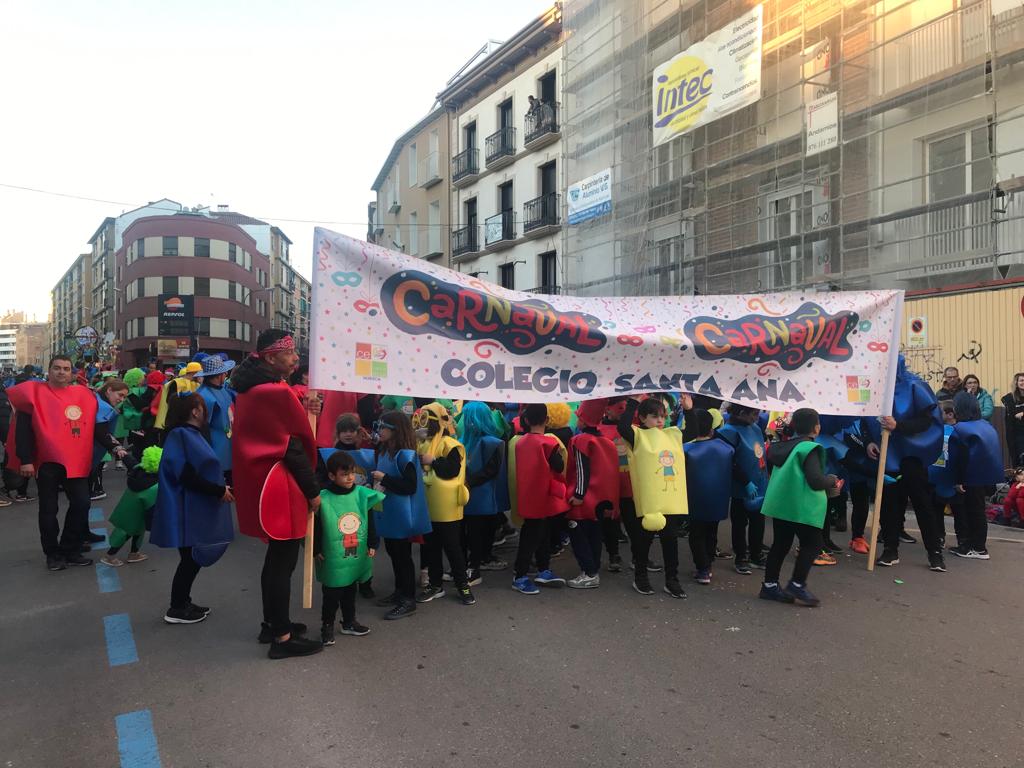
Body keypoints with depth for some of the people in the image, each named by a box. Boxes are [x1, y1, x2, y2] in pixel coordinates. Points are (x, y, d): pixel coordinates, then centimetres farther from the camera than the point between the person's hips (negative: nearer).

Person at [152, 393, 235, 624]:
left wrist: (220, 488, 8)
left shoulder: (189, 434, 11)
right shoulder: (181, 436, -18)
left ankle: (183, 603, 27)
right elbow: (187, 477, -24)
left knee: (193, 558, 16)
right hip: (187, 509, -9)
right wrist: (219, 491, -19)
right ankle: (176, 610, 12)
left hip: (194, 508, 9)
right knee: (190, 559, 1)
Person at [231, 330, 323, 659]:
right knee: (284, 561, -1)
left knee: (275, 557, 20)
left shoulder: (250, 389, 9)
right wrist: (313, 490, -10)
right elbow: (294, 447, -18)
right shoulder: (277, 392, -19)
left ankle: (271, 623, 31)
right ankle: (282, 637, 9)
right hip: (280, 487, -10)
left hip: (258, 482, 10)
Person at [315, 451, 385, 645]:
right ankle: (327, 626, 25)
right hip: (333, 560, -4)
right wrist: (316, 550, -5)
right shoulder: (323, 499, -14)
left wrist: (372, 545, 7)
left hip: (356, 558, 4)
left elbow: (369, 522, 6)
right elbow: (316, 528, -7)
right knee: (331, 594, 7)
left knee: (350, 592, 20)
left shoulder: (362, 494, -3)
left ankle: (349, 622, 36)